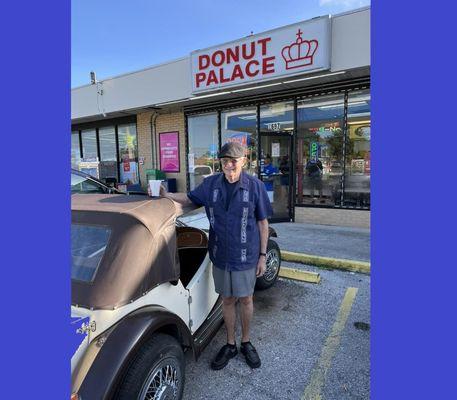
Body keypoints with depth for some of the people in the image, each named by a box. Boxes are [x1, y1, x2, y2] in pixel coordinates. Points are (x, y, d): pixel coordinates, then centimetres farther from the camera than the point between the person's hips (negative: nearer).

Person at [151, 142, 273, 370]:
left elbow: (262, 222, -5)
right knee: (227, 300, 17)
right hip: (220, 256, 2)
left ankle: (246, 342, 39)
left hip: (246, 257, -2)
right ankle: (230, 344, 39)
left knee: (245, 300, 15)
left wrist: (263, 255, -4)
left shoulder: (254, 186, -11)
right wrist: (166, 195, -6)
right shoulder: (211, 184, -4)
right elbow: (189, 199, 11)